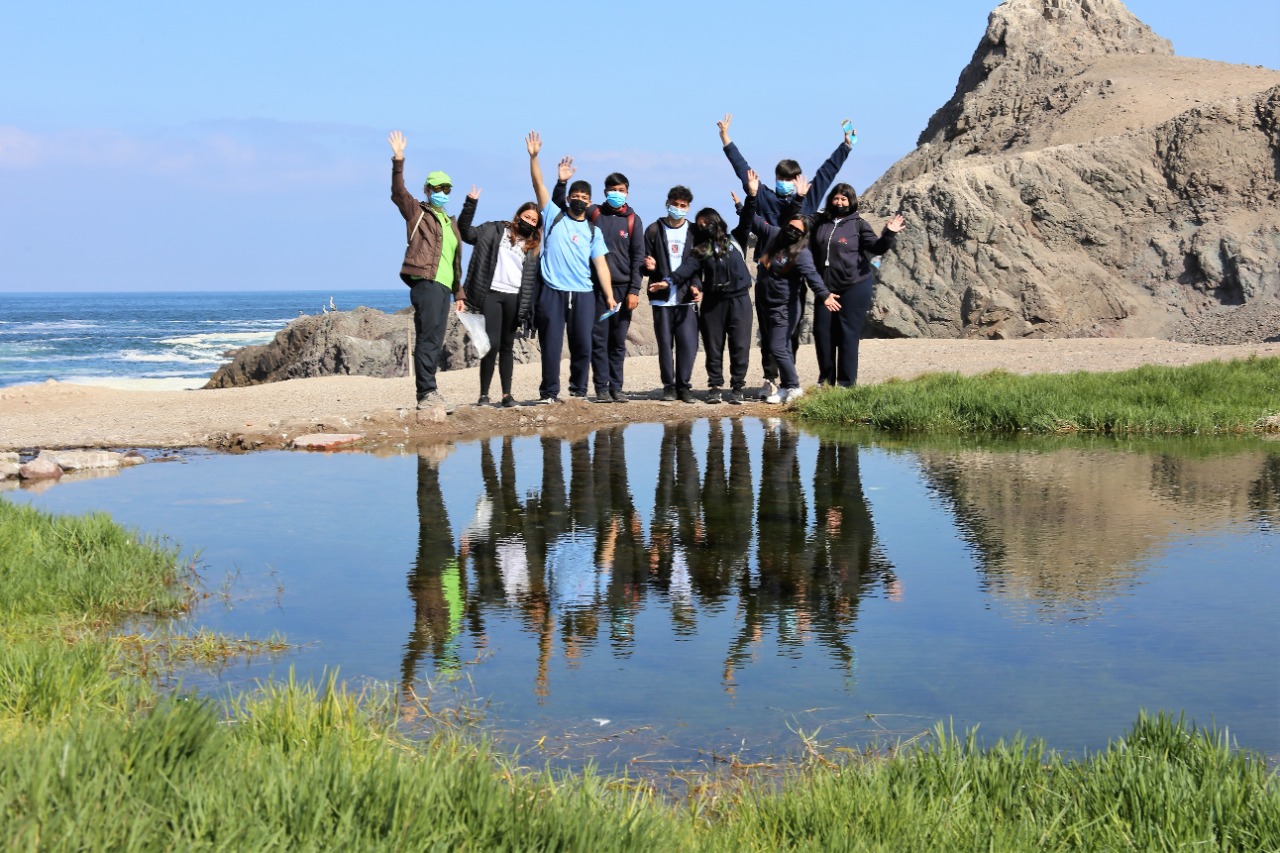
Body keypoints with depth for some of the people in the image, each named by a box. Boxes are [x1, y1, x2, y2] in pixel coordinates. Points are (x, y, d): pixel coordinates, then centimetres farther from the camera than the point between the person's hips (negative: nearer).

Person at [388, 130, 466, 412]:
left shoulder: (450, 224, 26)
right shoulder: (417, 212, 7)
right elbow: (398, 193, -10)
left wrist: (458, 293, 23)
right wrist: (398, 161, -20)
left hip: (443, 286, 8)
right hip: (425, 282, -7)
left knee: (433, 341, 6)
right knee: (429, 338, -14)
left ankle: (425, 394, 8)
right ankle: (427, 393, -17)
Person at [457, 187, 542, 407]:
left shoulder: (533, 246, 14)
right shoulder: (495, 231, 8)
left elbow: (533, 279, 11)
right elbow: (466, 232, 4)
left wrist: (527, 308, 2)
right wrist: (470, 204, -7)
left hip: (515, 298, 3)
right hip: (491, 294, -3)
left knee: (507, 346, 7)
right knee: (492, 344, -10)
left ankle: (507, 394, 11)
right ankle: (484, 394, -3)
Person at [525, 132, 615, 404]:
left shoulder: (592, 230, 14)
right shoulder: (554, 216, 10)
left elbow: (601, 264, 6)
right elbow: (539, 185, 2)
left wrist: (609, 296, -4)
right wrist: (534, 157, -9)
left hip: (583, 294, 2)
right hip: (553, 292, -2)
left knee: (583, 344, 1)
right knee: (551, 344, -3)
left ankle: (579, 391, 11)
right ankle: (549, 392, 2)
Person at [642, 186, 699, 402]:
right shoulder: (654, 230, 6)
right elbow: (645, 261, 5)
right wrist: (650, 267, -18)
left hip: (686, 297, 0)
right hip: (662, 298, 0)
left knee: (688, 343, -4)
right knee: (665, 343, 2)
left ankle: (684, 385, 6)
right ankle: (669, 386, 10)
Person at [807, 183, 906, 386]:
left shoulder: (858, 224, -1)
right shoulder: (821, 222, 9)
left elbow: (877, 247, -8)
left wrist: (889, 234, -25)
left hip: (854, 287, -4)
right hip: (826, 287, 4)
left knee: (848, 334, -2)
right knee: (822, 331, 4)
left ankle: (847, 383, 4)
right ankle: (826, 379, 17)